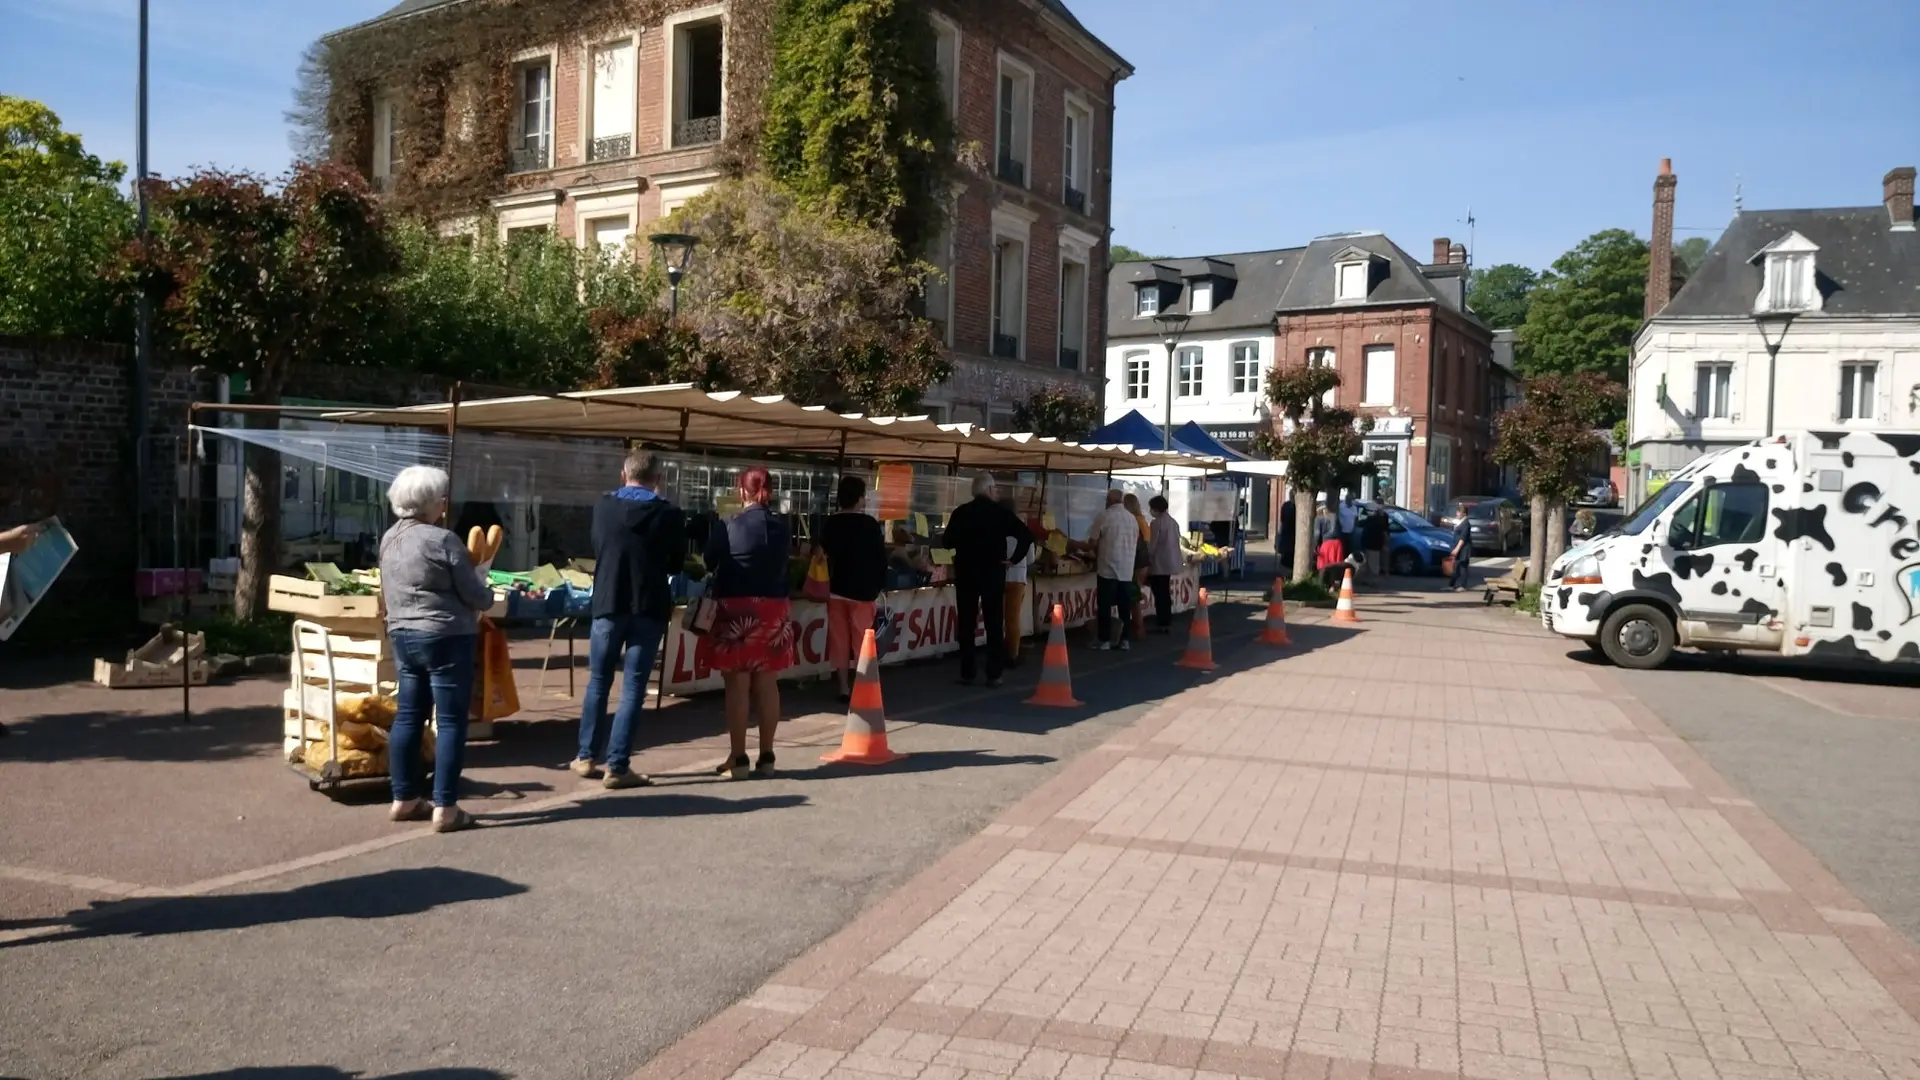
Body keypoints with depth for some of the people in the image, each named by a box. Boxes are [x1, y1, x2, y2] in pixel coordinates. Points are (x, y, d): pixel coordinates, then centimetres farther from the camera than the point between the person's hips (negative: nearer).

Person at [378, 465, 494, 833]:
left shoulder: (389, 540, 9)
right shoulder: (443, 540, -16)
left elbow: (387, 596, 17)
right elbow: (474, 595, -12)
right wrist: (488, 595, 8)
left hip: (403, 636, 8)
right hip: (446, 639, -8)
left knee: (408, 717, 14)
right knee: (450, 721, -3)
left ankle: (404, 799, 21)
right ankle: (445, 809, -3)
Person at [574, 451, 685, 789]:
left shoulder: (603, 506, 0)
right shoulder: (669, 514, -6)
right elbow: (676, 563, 5)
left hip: (608, 603, 2)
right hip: (649, 608, -2)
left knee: (598, 682, 15)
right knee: (633, 688, 1)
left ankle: (587, 757, 23)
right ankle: (617, 767, 0)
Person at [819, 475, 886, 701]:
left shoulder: (829, 524, 2)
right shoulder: (870, 524, -7)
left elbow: (824, 555, 7)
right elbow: (880, 557, -5)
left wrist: (826, 583, 14)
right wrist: (879, 585, 4)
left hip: (836, 588, 3)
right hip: (862, 589, -3)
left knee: (839, 640, 5)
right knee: (862, 640, 2)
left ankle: (844, 688, 6)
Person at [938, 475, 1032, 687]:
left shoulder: (960, 512, -3)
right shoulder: (1002, 512, -4)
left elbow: (946, 542, -1)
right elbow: (1026, 536, -10)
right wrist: (1013, 559, -3)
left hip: (966, 575, 1)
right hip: (994, 575, -1)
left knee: (966, 625, 7)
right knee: (995, 625, 5)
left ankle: (967, 674, 7)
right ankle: (994, 675, 4)